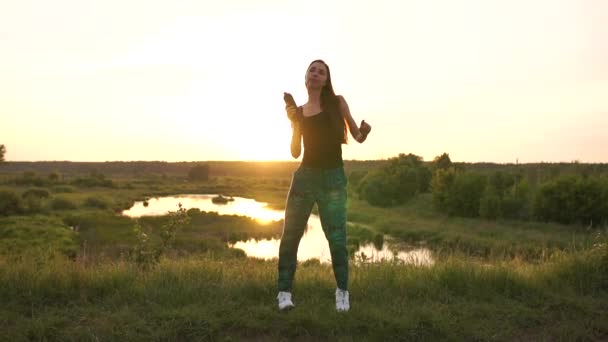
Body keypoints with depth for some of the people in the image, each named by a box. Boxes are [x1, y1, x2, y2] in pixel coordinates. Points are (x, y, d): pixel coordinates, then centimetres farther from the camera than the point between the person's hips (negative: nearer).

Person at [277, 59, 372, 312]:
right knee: (290, 235, -2)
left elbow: (357, 137, 3)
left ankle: (342, 292, 13)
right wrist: (294, 124, -7)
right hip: (305, 176, 3)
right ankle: (285, 292, 9)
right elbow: (296, 153, 5)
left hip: (333, 177, -2)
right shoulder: (299, 112, 10)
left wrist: (364, 131, -20)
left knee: (337, 238, -8)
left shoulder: (337, 103, 4)